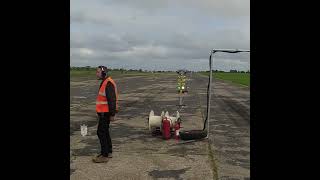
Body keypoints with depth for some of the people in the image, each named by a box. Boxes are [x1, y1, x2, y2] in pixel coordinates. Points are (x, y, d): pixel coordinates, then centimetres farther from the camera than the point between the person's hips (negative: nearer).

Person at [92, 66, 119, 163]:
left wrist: (112, 114, -23)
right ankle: (108, 152, 26)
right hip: (104, 112, 10)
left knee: (101, 132, -7)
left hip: (106, 113, -10)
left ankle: (104, 155, -1)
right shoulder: (105, 82, 15)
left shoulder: (108, 84, -18)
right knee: (104, 132, 16)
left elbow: (112, 100, -23)